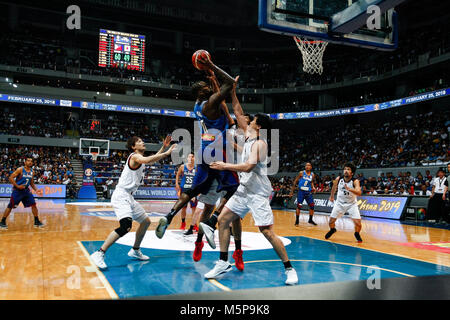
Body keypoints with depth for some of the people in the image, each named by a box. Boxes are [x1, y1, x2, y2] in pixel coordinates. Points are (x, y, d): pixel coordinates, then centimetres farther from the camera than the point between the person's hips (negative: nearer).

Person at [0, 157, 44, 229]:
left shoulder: (32, 172, 4)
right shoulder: (20, 169, -13)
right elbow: (11, 178, -14)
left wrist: (36, 190, 0)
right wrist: (17, 186, -20)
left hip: (26, 190, 5)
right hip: (17, 190, -5)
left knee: (33, 205, -2)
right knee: (10, 206, -4)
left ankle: (37, 222, 5)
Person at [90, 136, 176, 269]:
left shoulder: (140, 158, 17)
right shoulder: (135, 156, -12)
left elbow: (152, 159, 37)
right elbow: (147, 160, -35)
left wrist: (163, 147, 26)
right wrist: (166, 153, -30)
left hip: (129, 197, 11)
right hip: (121, 196, -11)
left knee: (146, 221, 18)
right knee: (126, 226, -27)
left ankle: (135, 250, 31)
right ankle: (99, 254, -21)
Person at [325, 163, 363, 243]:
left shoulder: (355, 181, -23)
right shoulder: (338, 179, -13)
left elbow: (359, 193, -40)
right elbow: (334, 187, 10)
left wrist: (349, 189, -56)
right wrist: (332, 196, 24)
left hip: (352, 204, -2)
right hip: (340, 203, 2)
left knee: (358, 223, -15)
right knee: (331, 221, -1)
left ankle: (357, 234, 18)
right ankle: (332, 230, 34)